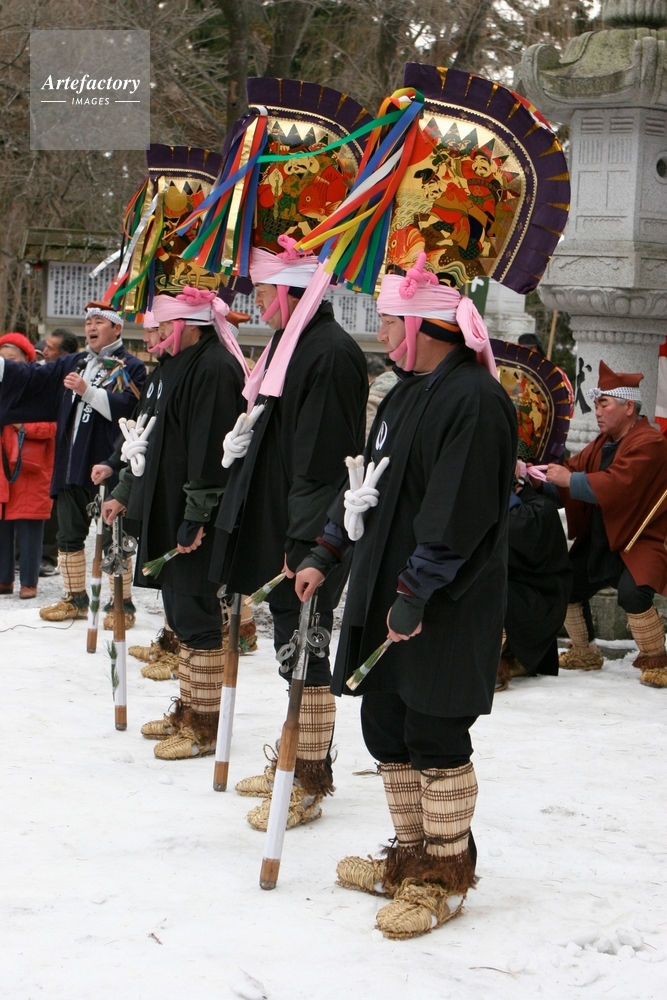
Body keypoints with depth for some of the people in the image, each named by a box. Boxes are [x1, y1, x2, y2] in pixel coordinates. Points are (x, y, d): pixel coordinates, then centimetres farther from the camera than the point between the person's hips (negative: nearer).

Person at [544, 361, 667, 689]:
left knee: (632, 593, -33)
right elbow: (573, 470, 5)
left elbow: (616, 485, -30)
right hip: (599, 540, 10)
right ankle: (584, 653, 35)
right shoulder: (603, 443, 12)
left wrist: (569, 480, -25)